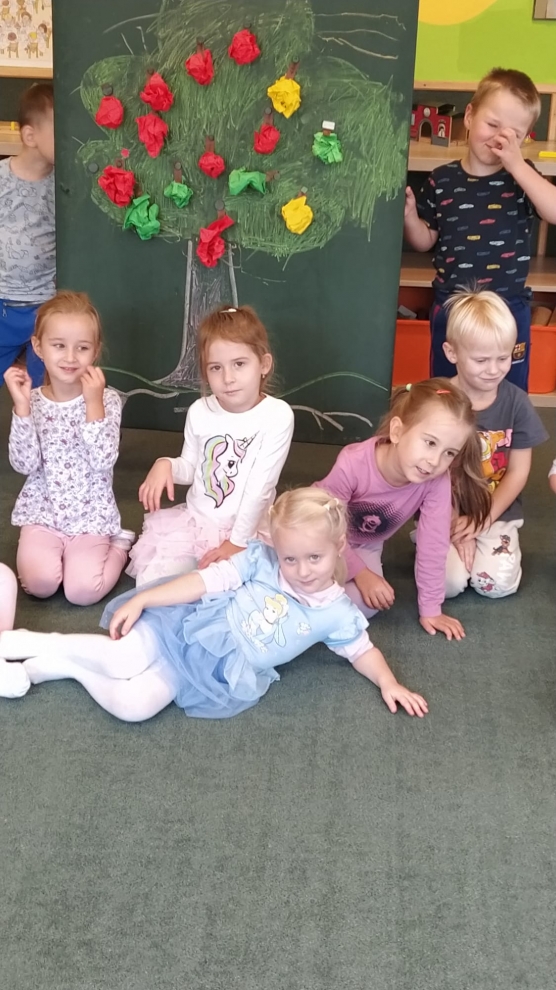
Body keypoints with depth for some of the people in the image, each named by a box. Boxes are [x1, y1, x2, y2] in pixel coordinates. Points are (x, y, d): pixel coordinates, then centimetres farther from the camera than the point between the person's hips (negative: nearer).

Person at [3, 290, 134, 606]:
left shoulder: (107, 399, -8)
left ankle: (119, 545, 11)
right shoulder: (32, 402, -2)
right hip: (42, 511, 1)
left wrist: (94, 403, -24)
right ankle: (46, 549, 12)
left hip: (91, 515, -1)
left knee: (82, 590, -18)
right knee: (40, 583, -22)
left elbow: (103, 461, -19)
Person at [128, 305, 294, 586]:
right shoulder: (200, 411, -2)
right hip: (193, 519, 4)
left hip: (246, 529, -4)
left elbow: (260, 488, -17)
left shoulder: (277, 415, -17)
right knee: (152, 582, -10)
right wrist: (165, 465, -11)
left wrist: (237, 543, -15)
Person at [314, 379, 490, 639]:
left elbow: (433, 544, -21)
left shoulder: (437, 481, -31)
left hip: (364, 546, 3)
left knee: (363, 604, -22)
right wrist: (360, 573, -23)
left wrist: (430, 608, -16)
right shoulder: (353, 464, -37)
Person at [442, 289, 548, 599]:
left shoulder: (517, 403, -6)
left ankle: (484, 539, 14)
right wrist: (456, 527, -14)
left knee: (498, 584, -18)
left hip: (497, 512, 1)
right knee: (449, 582, -19)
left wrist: (483, 519, -12)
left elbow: (518, 473, -3)